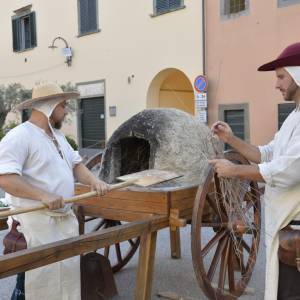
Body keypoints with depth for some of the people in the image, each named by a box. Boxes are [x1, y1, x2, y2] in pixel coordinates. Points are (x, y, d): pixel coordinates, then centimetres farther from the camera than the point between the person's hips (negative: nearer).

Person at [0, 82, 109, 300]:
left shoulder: (58, 136, 15)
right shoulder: (19, 137, -15)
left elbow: (75, 164, 18)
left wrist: (93, 180, -3)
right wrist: (43, 195, -30)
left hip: (65, 218, 9)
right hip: (36, 221, -9)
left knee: (68, 271, 14)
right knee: (41, 277, -3)